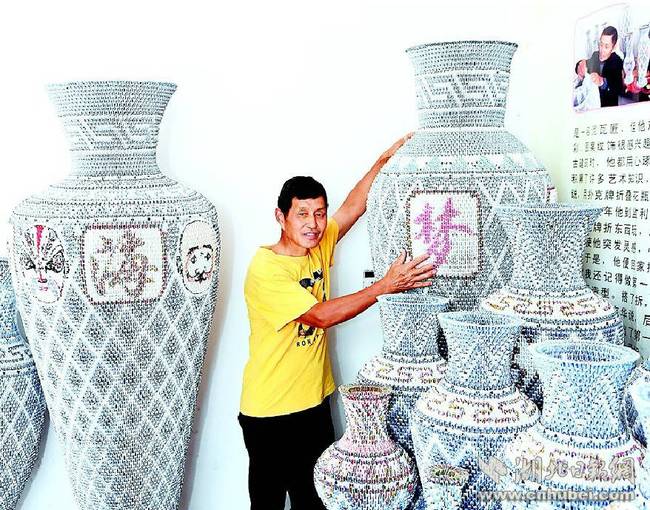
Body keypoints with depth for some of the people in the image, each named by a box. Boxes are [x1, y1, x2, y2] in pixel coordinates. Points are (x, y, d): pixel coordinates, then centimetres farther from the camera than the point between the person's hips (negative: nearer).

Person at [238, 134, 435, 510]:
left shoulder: (318, 248, 1)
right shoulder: (265, 269, -21)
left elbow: (354, 207, -4)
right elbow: (321, 315, -26)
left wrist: (384, 161, -15)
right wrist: (386, 286, -29)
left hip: (315, 401, 7)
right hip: (270, 412, -6)